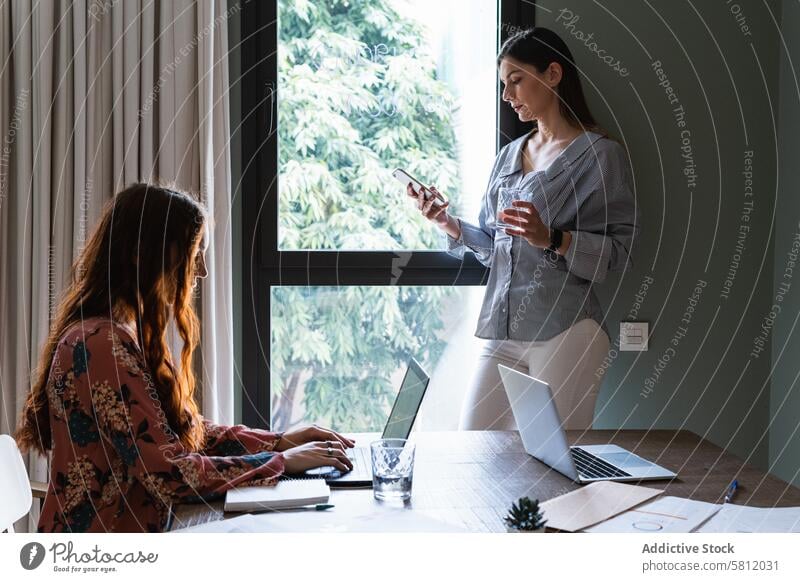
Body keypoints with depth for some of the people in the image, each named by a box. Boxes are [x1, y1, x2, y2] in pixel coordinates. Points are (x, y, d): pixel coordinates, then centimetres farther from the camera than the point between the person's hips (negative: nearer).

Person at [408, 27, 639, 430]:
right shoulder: (509, 156, 16)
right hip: (500, 329, 6)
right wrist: (450, 224, 1)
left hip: (564, 332, -6)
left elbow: (618, 249, -9)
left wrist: (552, 238, -23)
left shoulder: (600, 155, -3)